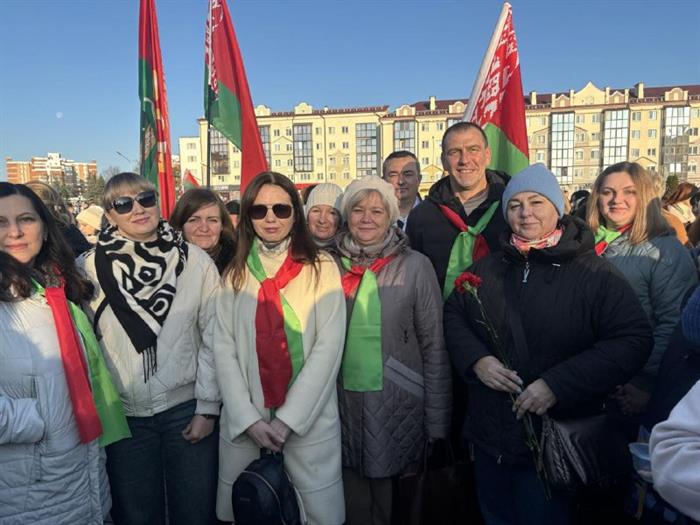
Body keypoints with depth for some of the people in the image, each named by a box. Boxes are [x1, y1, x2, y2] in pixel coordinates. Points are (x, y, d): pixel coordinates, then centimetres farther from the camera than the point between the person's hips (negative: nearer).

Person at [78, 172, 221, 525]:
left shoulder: (195, 261, -5)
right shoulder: (90, 268, -3)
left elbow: (213, 337, -3)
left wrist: (207, 407, -4)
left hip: (187, 408, 0)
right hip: (123, 414, 1)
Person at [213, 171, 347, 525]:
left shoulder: (321, 268, -4)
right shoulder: (235, 273, 4)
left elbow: (329, 346, -9)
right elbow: (224, 349, 1)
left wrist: (289, 418, -12)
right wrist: (248, 417, -9)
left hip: (310, 419, -2)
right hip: (244, 421, 2)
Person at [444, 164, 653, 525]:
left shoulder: (594, 274, -10)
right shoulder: (487, 270, 3)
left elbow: (633, 340, -15)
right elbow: (453, 314, 11)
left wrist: (557, 385, -23)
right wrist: (476, 360, -9)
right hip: (488, 438, 4)